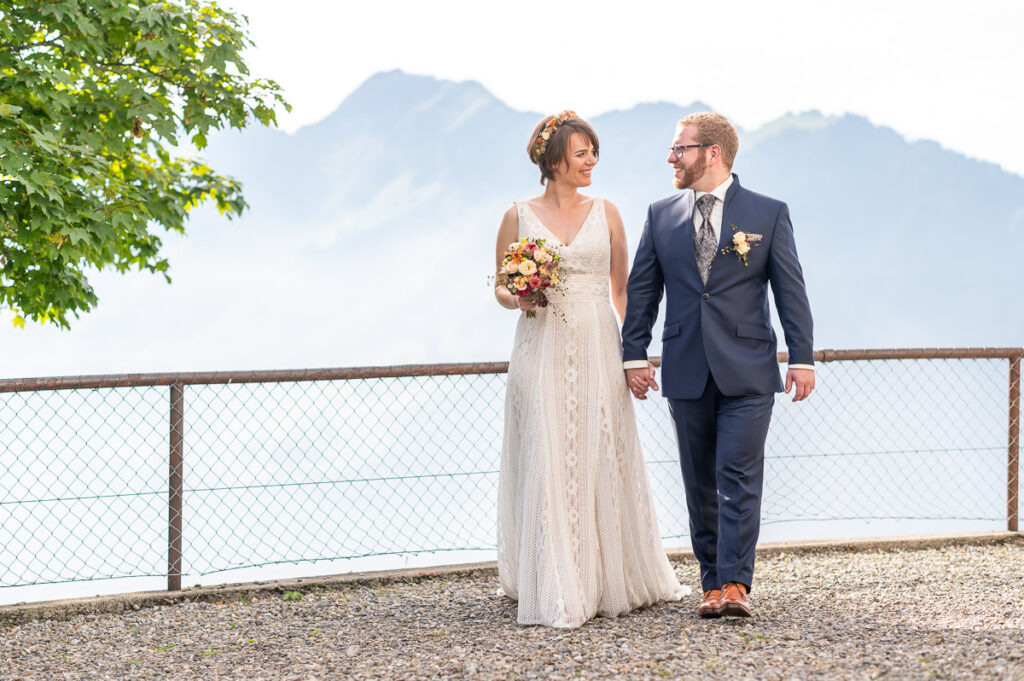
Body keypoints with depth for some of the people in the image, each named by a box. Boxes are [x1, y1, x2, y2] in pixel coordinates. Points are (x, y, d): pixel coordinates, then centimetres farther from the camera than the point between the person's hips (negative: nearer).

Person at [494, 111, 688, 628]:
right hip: (542, 349, -1)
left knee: (605, 463, 3)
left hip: (597, 351, 2)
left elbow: (622, 289, 11)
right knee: (546, 464, -4)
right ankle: (556, 592, 1)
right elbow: (501, 288, 10)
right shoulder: (519, 216, 3)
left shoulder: (606, 213, 8)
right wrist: (518, 298, -13)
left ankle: (615, 578, 17)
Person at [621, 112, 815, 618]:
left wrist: (802, 358, -3)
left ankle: (735, 584, -11)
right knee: (699, 482, 7)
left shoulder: (768, 214, 1)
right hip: (686, 372, 3)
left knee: (740, 478, -9)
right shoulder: (661, 216, 9)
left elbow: (791, 290, 1)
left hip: (747, 372, -3)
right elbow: (642, 290, 11)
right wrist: (633, 354, 4)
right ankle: (712, 583, 14)